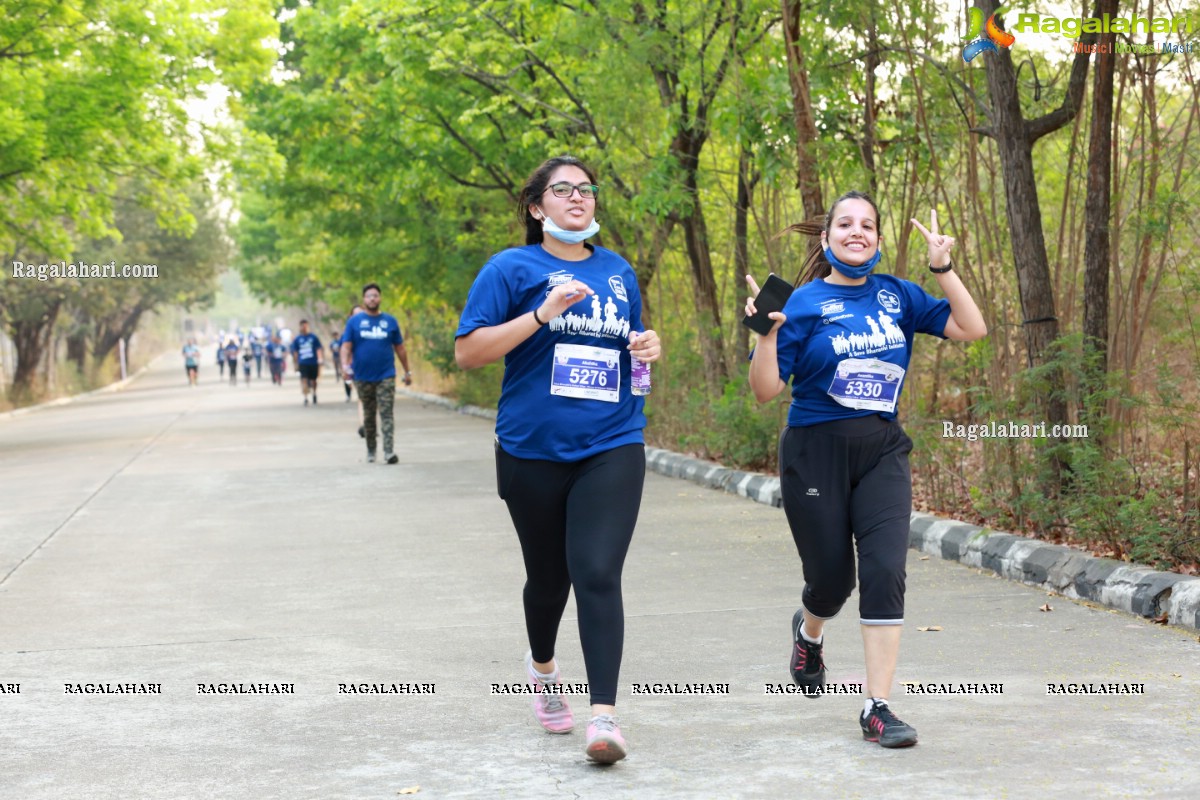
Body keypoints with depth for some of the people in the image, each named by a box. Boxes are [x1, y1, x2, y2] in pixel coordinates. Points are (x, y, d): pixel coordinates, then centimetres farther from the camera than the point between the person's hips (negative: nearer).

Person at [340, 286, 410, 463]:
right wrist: (345, 365, -20)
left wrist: (407, 371, 14)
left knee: (387, 414, -11)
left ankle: (389, 452, -17)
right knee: (368, 415, 10)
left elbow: (400, 348, 12)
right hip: (362, 377, 0)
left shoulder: (390, 321, 7)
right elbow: (346, 345, -3)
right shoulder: (354, 321, 4)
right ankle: (370, 451, 24)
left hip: (386, 376, 0)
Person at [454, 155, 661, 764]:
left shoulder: (618, 271, 12)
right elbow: (468, 352, -9)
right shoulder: (512, 268, -2)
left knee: (597, 574, -14)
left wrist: (649, 347, 1)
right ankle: (542, 665, 45)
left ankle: (604, 716, -17)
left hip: (612, 447, 1)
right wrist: (542, 314, -19)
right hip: (532, 449, -1)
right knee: (549, 576, 14)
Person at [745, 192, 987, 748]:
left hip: (881, 452, 2)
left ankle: (877, 709, -9)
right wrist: (768, 330, -24)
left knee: (884, 572, -13)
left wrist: (942, 268, -4)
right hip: (816, 451, -2)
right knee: (832, 577, 6)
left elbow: (971, 329, 2)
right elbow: (765, 390, -9)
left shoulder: (898, 296, 6)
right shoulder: (805, 304, -5)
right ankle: (809, 632, 45)